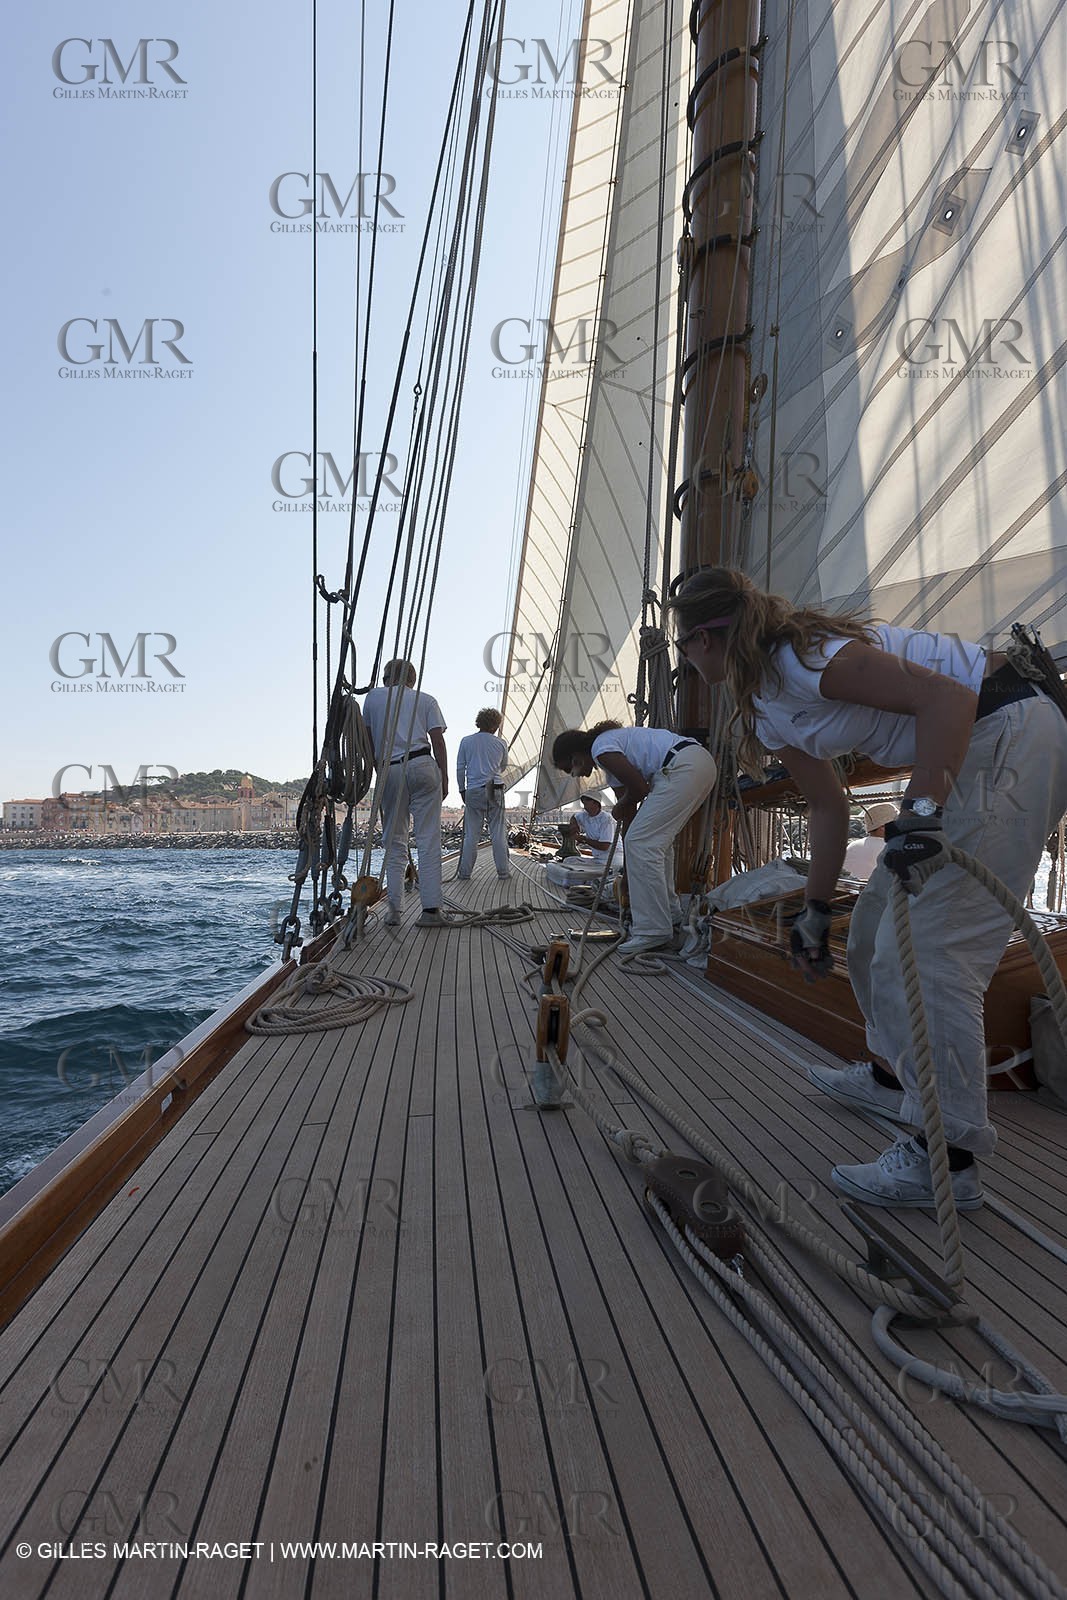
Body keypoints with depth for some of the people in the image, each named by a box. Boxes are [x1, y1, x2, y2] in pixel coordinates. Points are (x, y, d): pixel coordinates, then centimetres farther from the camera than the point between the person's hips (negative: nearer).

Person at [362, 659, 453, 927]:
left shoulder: (373, 697, 16)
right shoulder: (426, 699, 13)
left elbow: (368, 739, 13)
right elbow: (438, 741, 4)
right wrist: (444, 779, 6)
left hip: (389, 771, 1)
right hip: (423, 766, -1)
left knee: (394, 842, 10)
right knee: (428, 840, -2)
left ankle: (393, 908, 5)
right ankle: (431, 909, -7)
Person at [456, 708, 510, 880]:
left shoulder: (466, 741, 4)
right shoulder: (500, 743, 5)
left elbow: (460, 768, 5)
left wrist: (462, 789, 14)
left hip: (473, 791, 1)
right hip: (495, 790, 0)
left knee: (471, 834, 4)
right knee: (498, 833, 4)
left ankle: (464, 872, 6)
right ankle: (503, 871, 8)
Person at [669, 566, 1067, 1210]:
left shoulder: (800, 656, -21)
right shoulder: (766, 712, 9)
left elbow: (946, 696, -26)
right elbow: (830, 807, 14)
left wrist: (921, 811, -34)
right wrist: (816, 911, 16)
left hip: (1012, 732, -10)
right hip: (965, 754, 10)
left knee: (930, 946, -13)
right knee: (879, 918, 16)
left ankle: (948, 1159, -2)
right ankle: (892, 1075, 34)